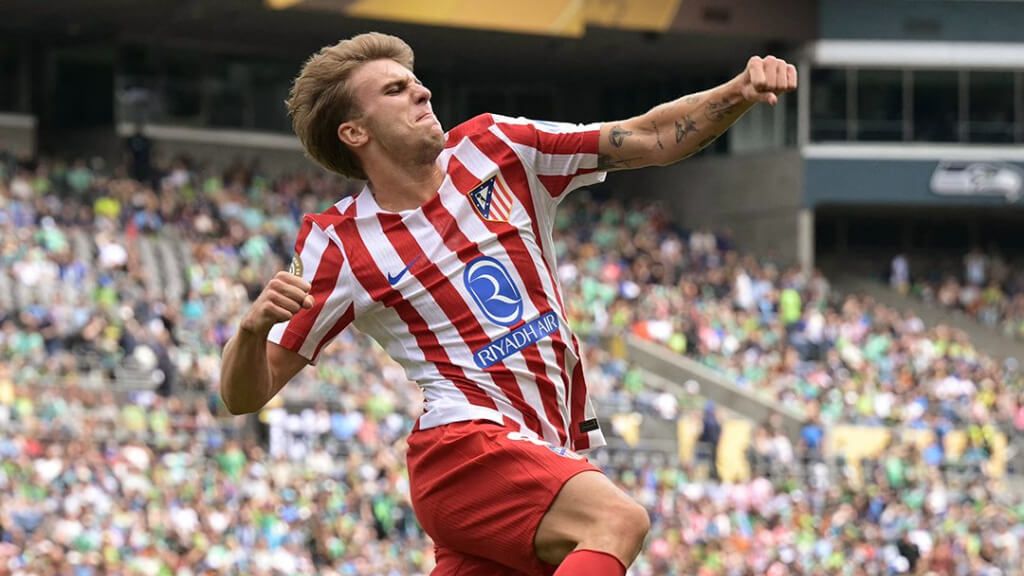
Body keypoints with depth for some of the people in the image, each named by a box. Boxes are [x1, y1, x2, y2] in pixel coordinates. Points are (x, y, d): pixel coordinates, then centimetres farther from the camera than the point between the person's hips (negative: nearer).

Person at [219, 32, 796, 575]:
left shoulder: (495, 149, 8)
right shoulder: (336, 246, -2)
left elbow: (650, 140, 8)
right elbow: (245, 395, 1)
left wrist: (739, 92, -9)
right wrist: (254, 325, -21)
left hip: (549, 458, 5)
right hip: (466, 448, -5)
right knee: (618, 520, -31)